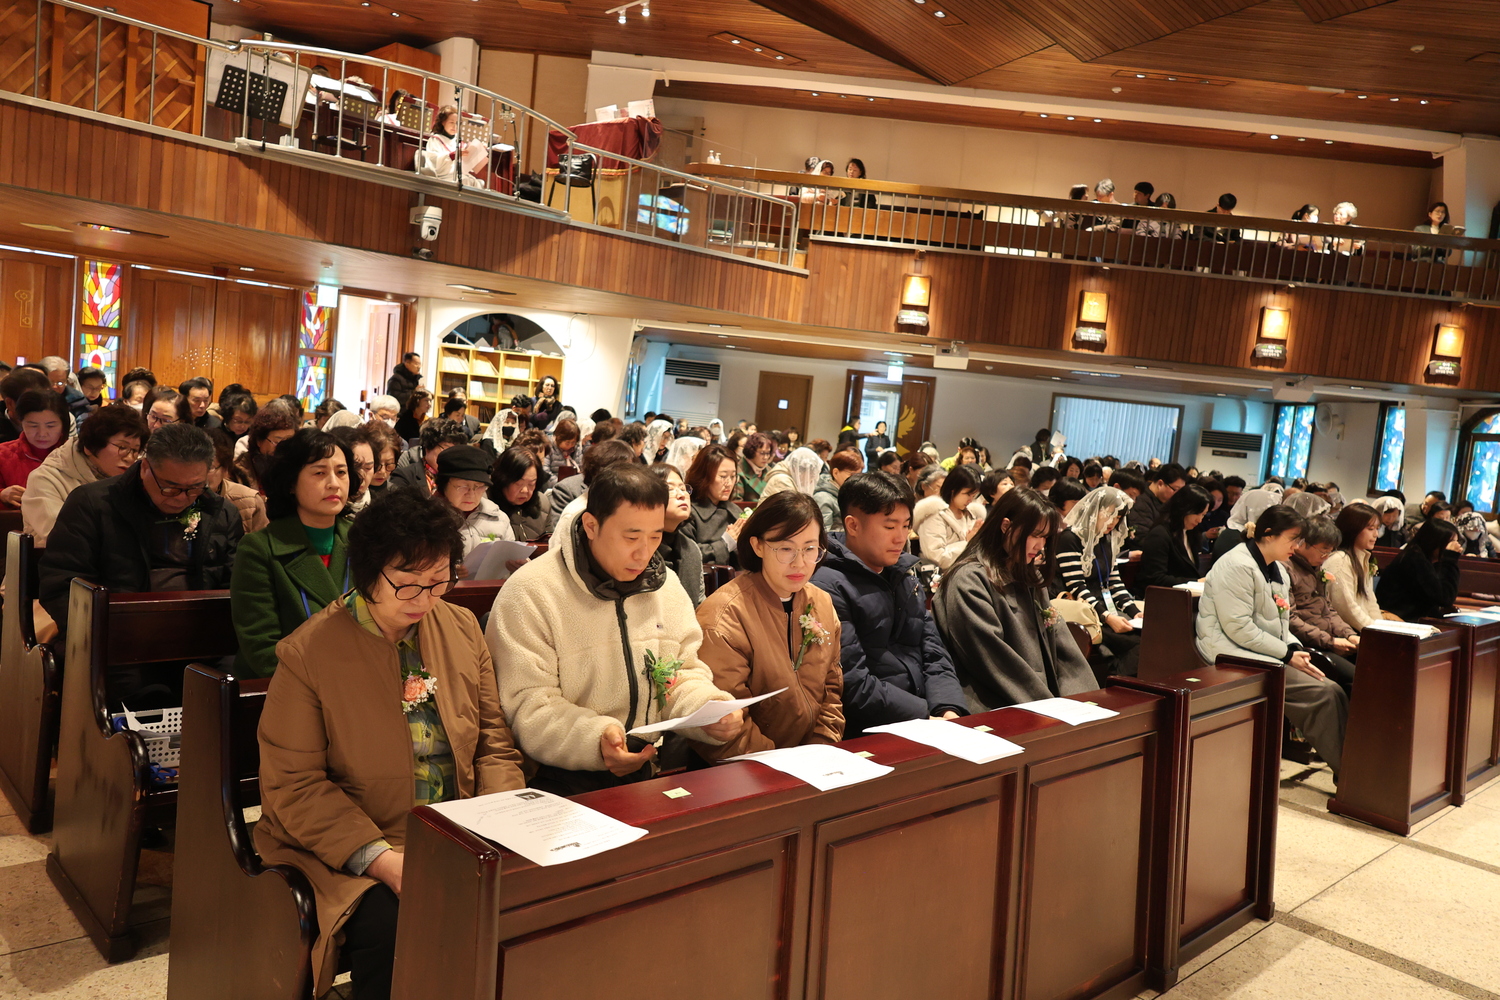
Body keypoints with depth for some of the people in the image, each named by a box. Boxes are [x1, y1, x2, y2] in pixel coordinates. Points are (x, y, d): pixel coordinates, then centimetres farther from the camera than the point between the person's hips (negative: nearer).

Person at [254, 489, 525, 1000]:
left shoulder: (463, 629, 6)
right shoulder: (308, 653, -8)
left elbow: (494, 744, 10)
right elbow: (293, 787, -8)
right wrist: (384, 861, -20)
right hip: (349, 853, -4)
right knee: (392, 929, -33)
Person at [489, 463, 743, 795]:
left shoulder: (666, 586, 10)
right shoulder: (530, 594, -10)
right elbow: (527, 708, -13)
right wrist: (594, 741, -30)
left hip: (652, 771, 6)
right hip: (561, 781, -5)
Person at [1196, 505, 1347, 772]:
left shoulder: (1276, 570, 16)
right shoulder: (1238, 567, -13)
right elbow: (1238, 628, -20)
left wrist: (1295, 648, 0)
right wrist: (1287, 654, -17)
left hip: (1266, 652, 9)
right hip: (1234, 656, -9)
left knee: (1331, 690, -10)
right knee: (1323, 693, -20)